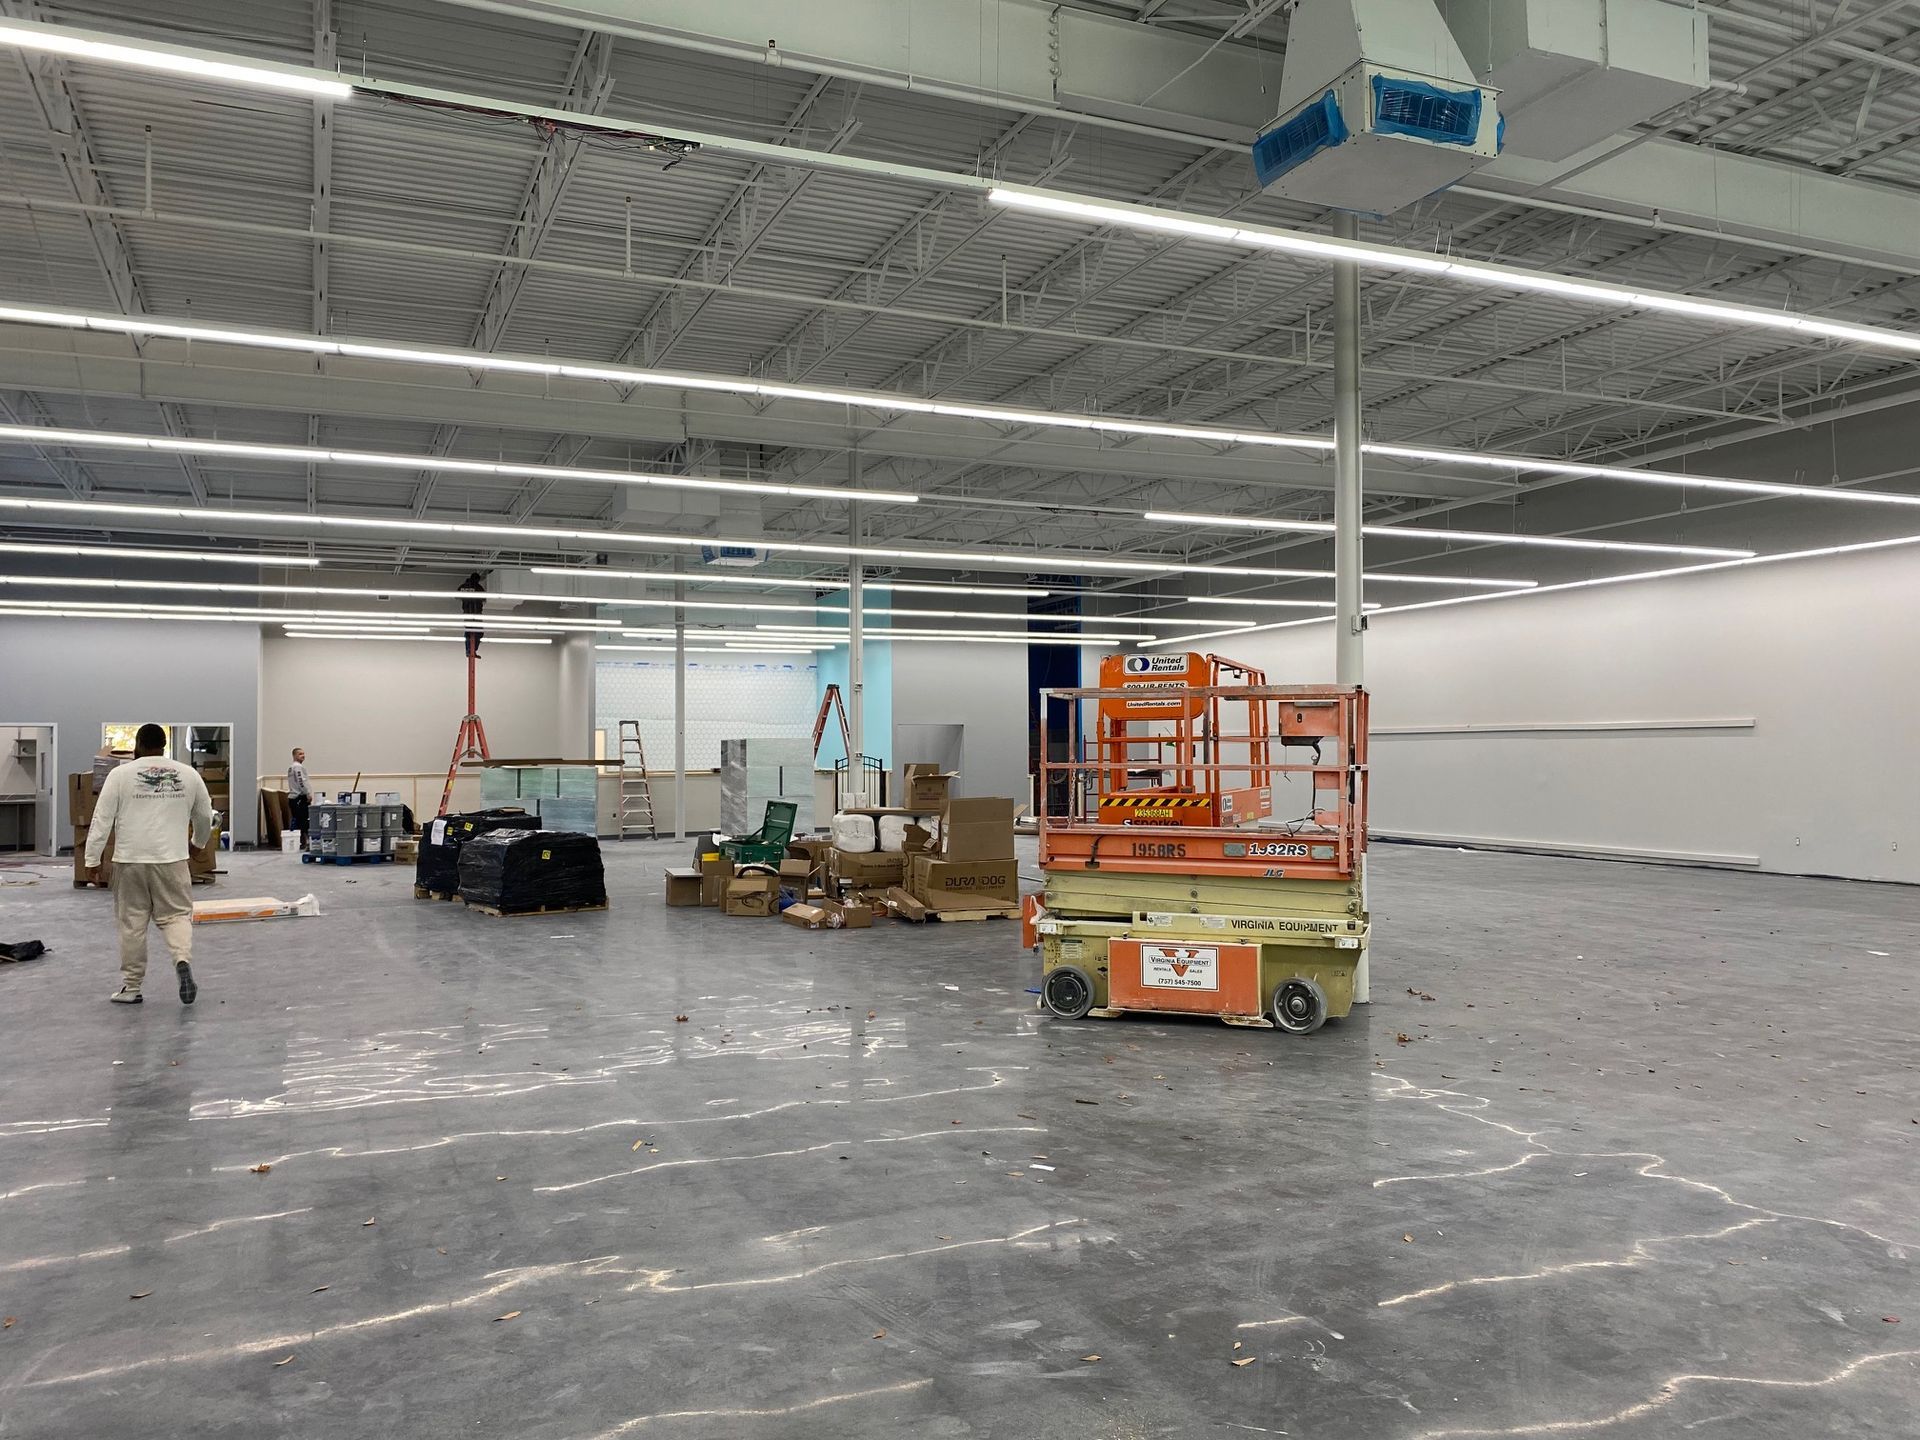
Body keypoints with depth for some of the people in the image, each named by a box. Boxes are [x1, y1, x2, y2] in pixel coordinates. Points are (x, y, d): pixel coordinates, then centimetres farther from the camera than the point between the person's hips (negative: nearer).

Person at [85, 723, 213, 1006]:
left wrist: (92, 860, 2)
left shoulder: (121, 774, -1)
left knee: (132, 923, 7)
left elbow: (102, 821, -3)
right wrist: (199, 842, 34)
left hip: (130, 859, -1)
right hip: (172, 859, 1)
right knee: (176, 915, 8)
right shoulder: (189, 774, 6)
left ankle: (130, 987, 14)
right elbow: (205, 817, 16)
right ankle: (183, 960, -19)